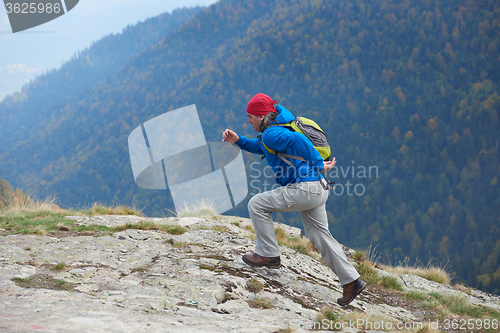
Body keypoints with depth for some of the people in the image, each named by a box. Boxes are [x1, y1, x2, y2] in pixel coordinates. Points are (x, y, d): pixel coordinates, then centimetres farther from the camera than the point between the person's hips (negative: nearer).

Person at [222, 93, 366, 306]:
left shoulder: (272, 133, -10)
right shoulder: (277, 128, 22)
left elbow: (298, 140, -24)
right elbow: (261, 147, 36)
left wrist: (318, 165, -19)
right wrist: (238, 141, 24)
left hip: (302, 188, -10)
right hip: (317, 189, 10)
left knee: (257, 205, 3)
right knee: (319, 235, 13)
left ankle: (268, 255, 8)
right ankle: (351, 280, 10)